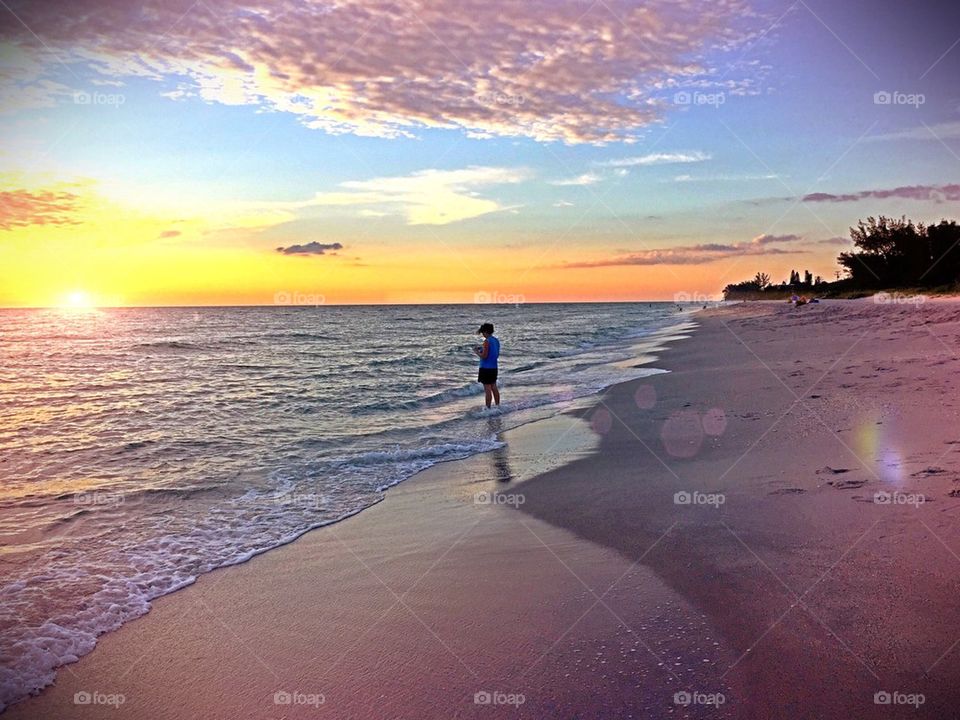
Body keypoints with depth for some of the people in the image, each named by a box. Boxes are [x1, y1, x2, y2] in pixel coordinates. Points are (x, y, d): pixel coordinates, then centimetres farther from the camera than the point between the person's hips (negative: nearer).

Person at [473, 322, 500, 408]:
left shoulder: (487, 341, -17)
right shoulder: (496, 340, 8)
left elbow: (484, 356, -20)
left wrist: (476, 351, -3)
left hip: (486, 368, -8)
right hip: (494, 368, 8)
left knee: (487, 389, -2)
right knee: (494, 387, 16)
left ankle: (488, 408, 2)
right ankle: (498, 406, 22)